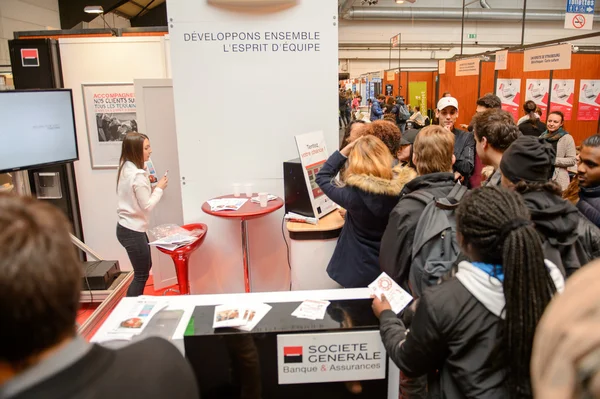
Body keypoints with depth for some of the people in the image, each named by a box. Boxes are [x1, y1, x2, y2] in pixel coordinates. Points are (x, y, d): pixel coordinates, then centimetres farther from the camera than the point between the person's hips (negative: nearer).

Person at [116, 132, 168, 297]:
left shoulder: (126, 168, 4)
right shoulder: (138, 175, -23)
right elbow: (147, 206, -20)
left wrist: (149, 186, 4)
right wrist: (159, 188, -9)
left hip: (126, 227, 10)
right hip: (133, 231, -10)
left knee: (145, 267, 23)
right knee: (141, 275, 3)